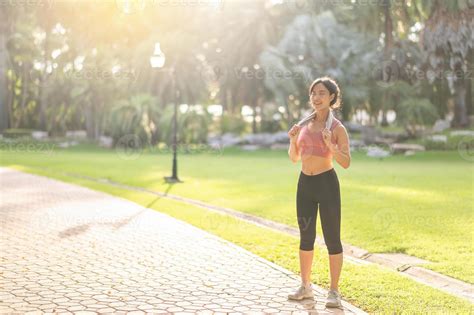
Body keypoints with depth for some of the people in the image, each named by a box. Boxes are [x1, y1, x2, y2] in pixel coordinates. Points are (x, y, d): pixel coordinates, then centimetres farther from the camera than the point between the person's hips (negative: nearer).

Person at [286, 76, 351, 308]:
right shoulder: (305, 124, 8)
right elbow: (294, 158, 12)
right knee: (306, 237, 13)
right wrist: (293, 140, -6)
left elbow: (346, 163, -12)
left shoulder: (337, 127, -7)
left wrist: (331, 146, -27)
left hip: (327, 183, -5)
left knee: (332, 239, 1)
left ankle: (334, 291, 11)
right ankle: (305, 286, 26)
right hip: (305, 183, 5)